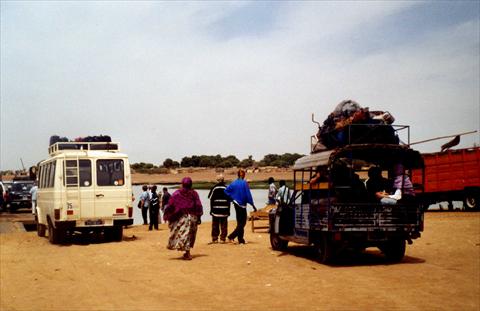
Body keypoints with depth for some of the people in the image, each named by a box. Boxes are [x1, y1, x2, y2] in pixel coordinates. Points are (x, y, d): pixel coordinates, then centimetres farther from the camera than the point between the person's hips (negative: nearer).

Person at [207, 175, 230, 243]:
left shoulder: (214, 188, -3)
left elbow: (211, 199, 0)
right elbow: (229, 200, 2)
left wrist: (211, 209, 11)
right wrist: (228, 210, 7)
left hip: (215, 210, 0)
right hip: (224, 210, 0)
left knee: (215, 225, 8)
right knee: (224, 225, 5)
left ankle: (215, 238, 8)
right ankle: (223, 238, 3)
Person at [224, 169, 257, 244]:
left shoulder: (234, 183, 4)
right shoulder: (244, 183, -13)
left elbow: (226, 191, 0)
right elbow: (248, 194, -14)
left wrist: (232, 199, 6)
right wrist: (253, 205, -8)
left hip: (236, 204, 6)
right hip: (242, 204, -6)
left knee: (240, 222, 13)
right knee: (242, 223, -1)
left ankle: (241, 240, 16)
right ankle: (231, 236, -12)